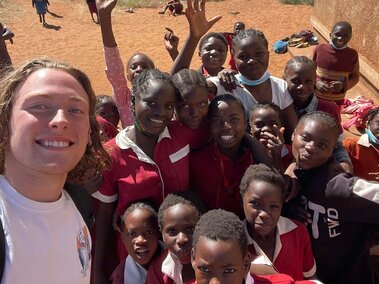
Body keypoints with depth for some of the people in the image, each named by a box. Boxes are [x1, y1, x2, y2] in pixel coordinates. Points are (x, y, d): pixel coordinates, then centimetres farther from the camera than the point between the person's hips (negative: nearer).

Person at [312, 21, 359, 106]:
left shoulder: (352, 55, -10)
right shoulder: (319, 49, -13)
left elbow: (355, 77, -1)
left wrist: (343, 85, -22)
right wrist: (316, 82, -22)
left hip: (336, 100, 1)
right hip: (316, 97, 0)